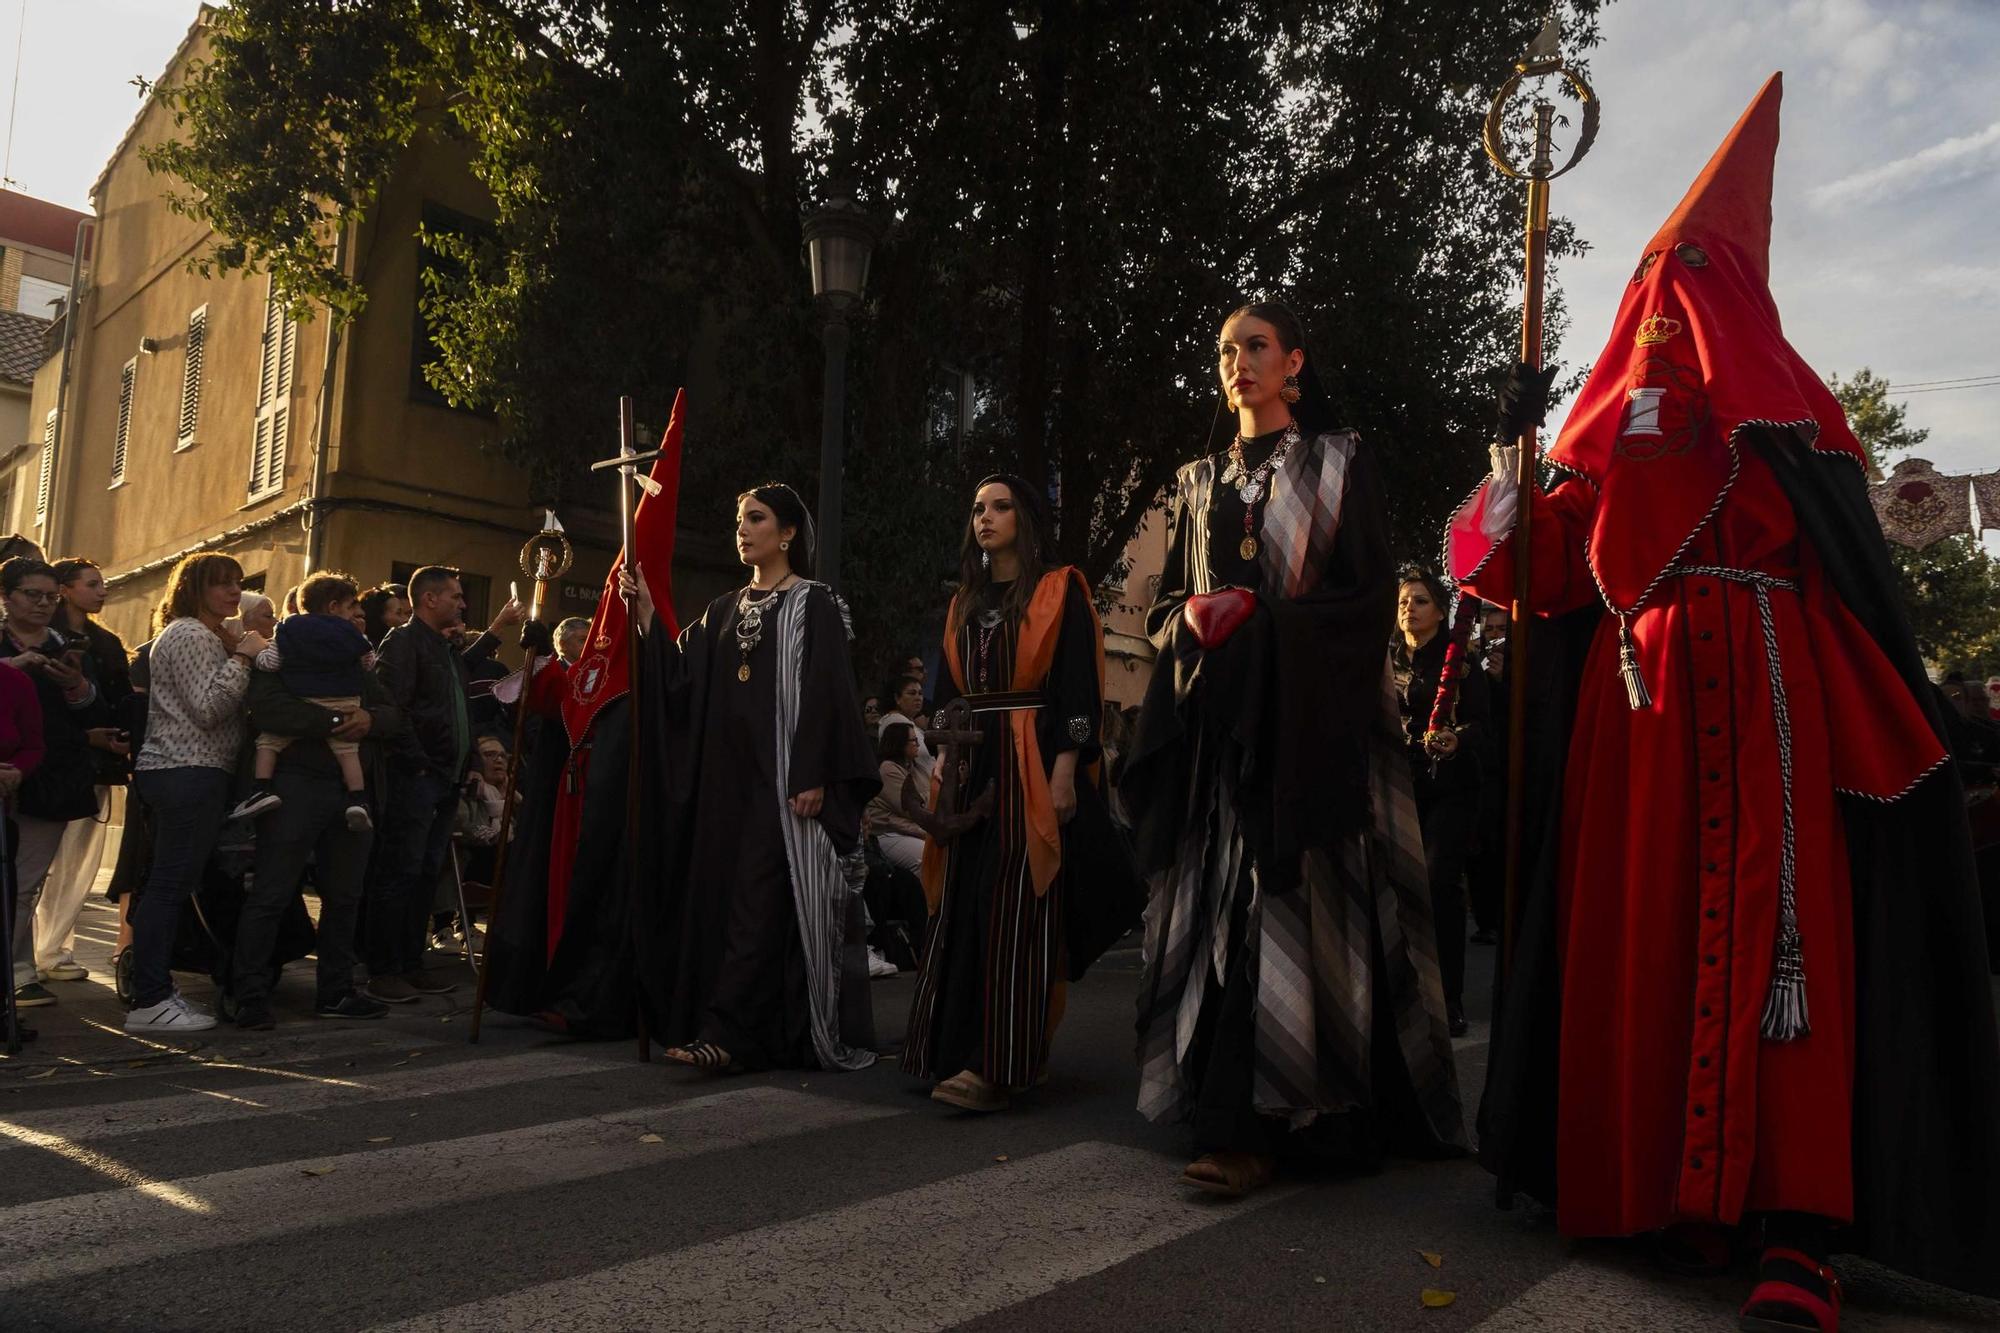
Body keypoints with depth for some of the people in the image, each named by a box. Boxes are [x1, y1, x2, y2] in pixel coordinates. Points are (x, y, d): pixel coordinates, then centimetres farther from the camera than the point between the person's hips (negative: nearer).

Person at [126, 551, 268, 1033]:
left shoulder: (205, 636, 24)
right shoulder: (191, 636, -9)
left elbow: (214, 705, 23)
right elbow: (208, 708, -18)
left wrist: (241, 653, 13)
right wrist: (242, 657, -15)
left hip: (181, 772, 11)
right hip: (190, 772, -11)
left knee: (171, 884, 11)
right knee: (171, 883, -10)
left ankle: (153, 991, 16)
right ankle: (149, 1002, -9)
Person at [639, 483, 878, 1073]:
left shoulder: (813, 605, -2)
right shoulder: (724, 610, 17)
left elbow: (825, 693, -10)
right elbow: (681, 679, 7)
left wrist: (812, 777, -18)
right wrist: (648, 613, -1)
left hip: (782, 775, -7)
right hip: (728, 775, 7)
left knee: (763, 899, -10)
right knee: (721, 896, 5)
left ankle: (728, 1035, -11)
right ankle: (759, 1034, 13)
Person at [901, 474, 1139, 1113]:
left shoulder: (1060, 591, 1)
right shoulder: (965, 601, 18)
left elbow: (1079, 688, -7)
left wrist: (1064, 771, -17)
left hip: (1032, 764, -6)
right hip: (972, 766, 6)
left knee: (1013, 907, -9)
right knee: (963, 907, 3)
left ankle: (1000, 1063, -8)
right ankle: (958, 1051, 10)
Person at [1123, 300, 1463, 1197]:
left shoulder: (1338, 463, 5)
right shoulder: (1200, 482, 19)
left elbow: (1369, 594, -3)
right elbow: (1165, 601, 18)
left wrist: (1259, 616, -13)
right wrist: (1191, 616, -5)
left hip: (1307, 717, -5)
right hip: (1215, 719, 5)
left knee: (1284, 911, -10)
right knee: (1219, 909, 1)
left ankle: (1250, 1129, -9)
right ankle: (1225, 1108, 8)